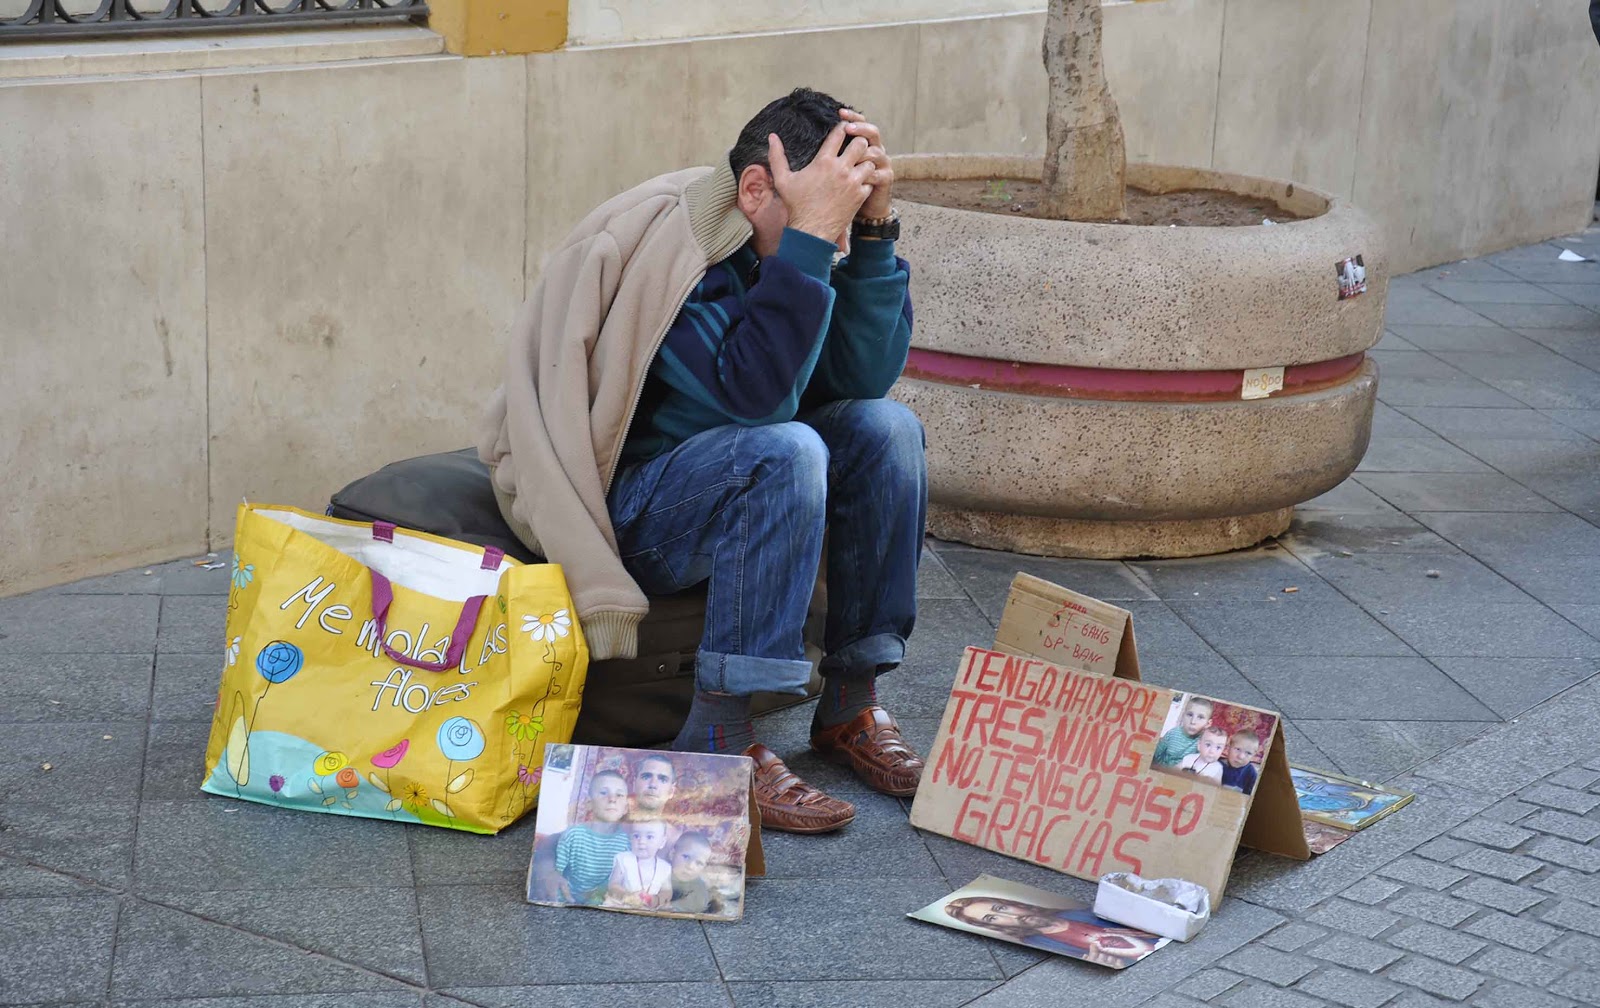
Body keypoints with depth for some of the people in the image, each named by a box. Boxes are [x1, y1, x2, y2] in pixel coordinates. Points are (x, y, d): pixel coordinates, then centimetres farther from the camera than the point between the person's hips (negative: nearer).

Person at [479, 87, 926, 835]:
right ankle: (716, 738, -28)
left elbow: (866, 375, -6)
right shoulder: (663, 247, -23)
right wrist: (810, 237, -34)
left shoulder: (775, 244, 1)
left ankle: (851, 706, -5)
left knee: (886, 428, -11)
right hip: (613, 505, -8)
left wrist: (872, 228, -15)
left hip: (722, 485, 8)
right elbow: (754, 395, -33)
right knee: (785, 452, -32)